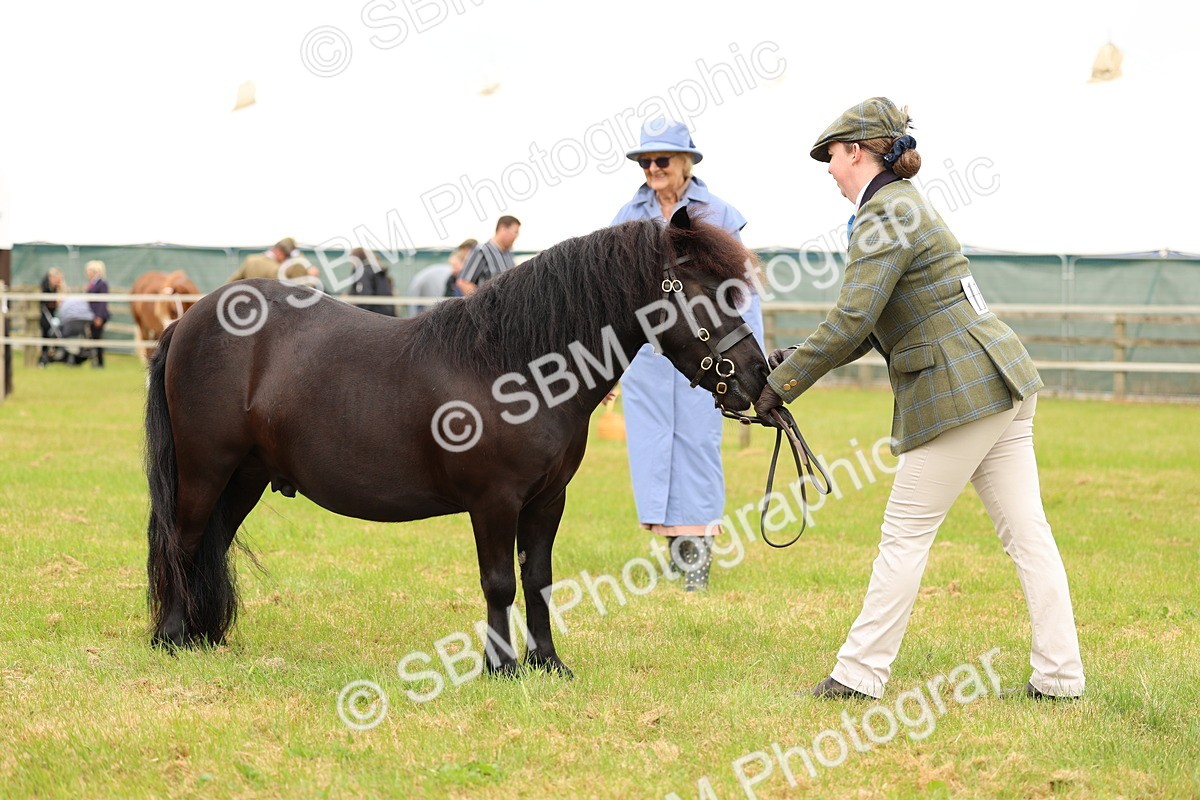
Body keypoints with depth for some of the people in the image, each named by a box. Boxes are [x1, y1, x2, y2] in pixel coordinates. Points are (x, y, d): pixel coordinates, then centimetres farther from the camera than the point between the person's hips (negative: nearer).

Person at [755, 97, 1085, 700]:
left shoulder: (885, 217, -13)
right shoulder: (903, 205, 18)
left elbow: (851, 323, -20)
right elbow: (872, 326, 21)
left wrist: (783, 384, -12)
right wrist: (796, 358, 14)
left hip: (959, 393, -10)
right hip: (1001, 382, 10)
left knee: (906, 536, -2)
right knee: (1026, 533, 8)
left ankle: (859, 673, 5)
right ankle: (1060, 674, 9)